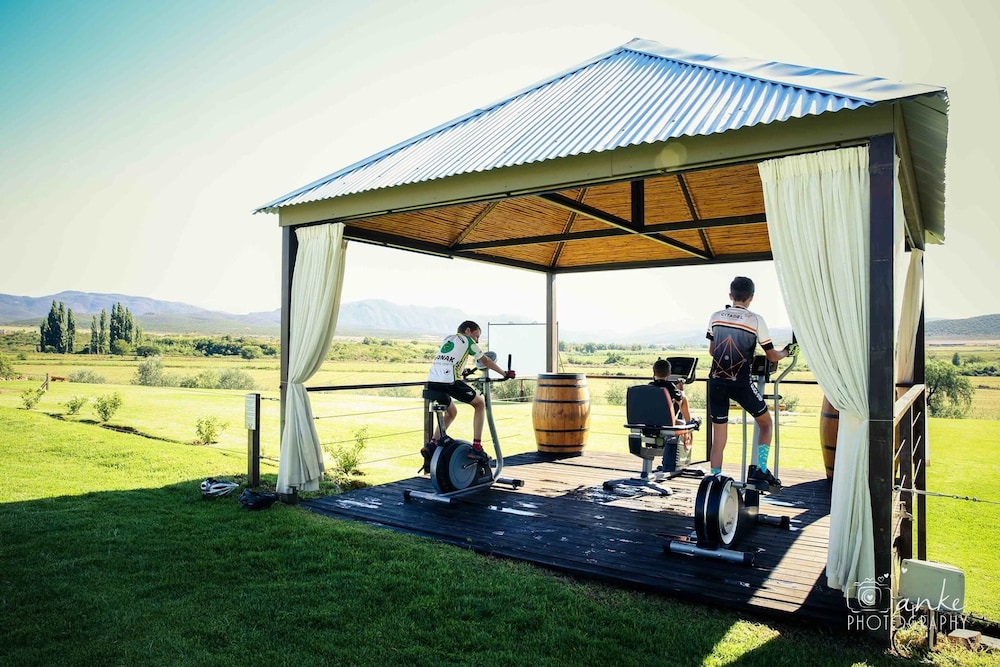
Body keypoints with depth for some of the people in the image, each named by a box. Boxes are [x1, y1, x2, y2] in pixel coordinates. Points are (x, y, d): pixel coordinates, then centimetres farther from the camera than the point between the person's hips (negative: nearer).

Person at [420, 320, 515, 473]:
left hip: (432, 382, 7)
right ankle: (476, 448, 9)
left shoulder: (448, 339, 29)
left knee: (451, 412, 30)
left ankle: (431, 445, 15)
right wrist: (505, 373, 32)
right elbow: (486, 361, 20)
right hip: (450, 382, -6)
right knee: (480, 403, 15)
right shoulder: (467, 340, 13)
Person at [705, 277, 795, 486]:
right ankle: (760, 469, 6)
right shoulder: (756, 320, -3)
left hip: (716, 381, 3)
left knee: (718, 436, 10)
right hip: (740, 382, -3)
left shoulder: (715, 317, 6)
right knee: (765, 422, 19)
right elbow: (772, 356, 5)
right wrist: (786, 352, 26)